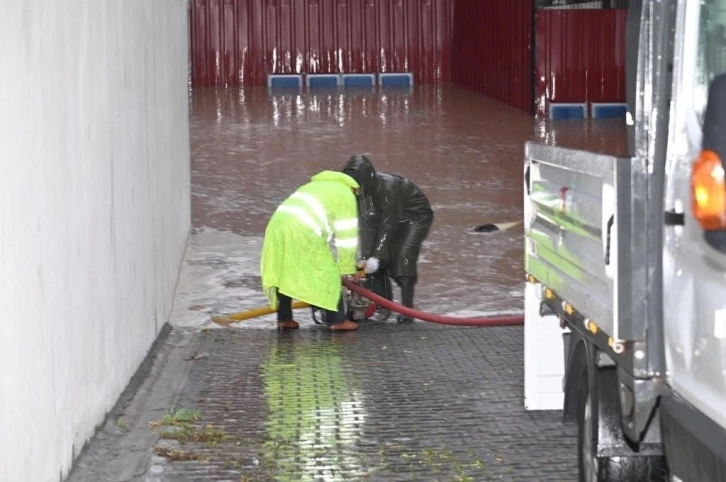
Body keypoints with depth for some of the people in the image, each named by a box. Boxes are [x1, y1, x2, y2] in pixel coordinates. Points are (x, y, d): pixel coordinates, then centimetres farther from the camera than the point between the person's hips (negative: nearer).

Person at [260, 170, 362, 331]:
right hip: (302, 232, -7)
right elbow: (347, 237, 7)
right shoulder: (346, 195, 11)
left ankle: (284, 319, 22)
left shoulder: (315, 186, 35)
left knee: (284, 274, 19)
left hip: (277, 225, 7)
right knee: (327, 273, 4)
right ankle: (336, 320, 6)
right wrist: (348, 268, 15)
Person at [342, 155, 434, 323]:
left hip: (417, 217, -7)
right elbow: (367, 225, -17)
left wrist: (376, 257, -33)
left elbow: (388, 225, -33)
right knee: (382, 259, -4)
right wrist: (365, 257, -23)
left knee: (404, 256, -22)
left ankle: (407, 309, -20)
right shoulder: (363, 191, -16)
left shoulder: (388, 186, -36)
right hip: (396, 220, 7)